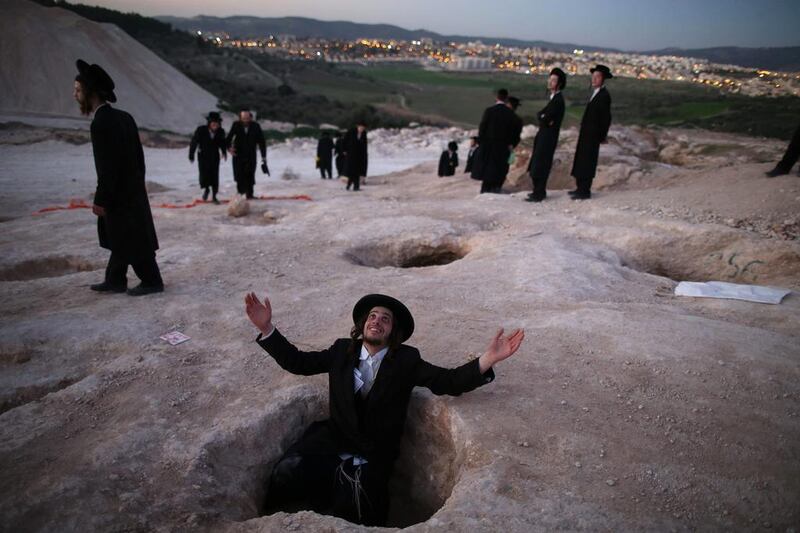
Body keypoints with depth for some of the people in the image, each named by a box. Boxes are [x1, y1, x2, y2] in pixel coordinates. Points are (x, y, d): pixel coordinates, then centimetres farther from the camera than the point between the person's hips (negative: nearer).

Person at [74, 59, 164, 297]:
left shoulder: (101, 123, -20)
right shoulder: (124, 117, 6)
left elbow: (107, 167, -21)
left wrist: (100, 200, -14)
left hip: (120, 195, -9)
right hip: (133, 189, 9)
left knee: (133, 241, 3)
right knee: (122, 238, 17)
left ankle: (152, 281, 14)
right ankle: (115, 281, 28)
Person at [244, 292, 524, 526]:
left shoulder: (406, 360, 0)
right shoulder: (342, 350, 8)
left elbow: (450, 381, -9)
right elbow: (298, 362, 10)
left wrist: (489, 358, -25)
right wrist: (266, 327, -1)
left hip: (373, 456, -1)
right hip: (332, 440, 2)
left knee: (348, 514, -22)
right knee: (288, 471, -25)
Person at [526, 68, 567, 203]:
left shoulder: (558, 100, -15)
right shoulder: (553, 98, 16)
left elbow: (546, 118, -22)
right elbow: (539, 114, 10)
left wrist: (543, 118, -2)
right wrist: (544, 118, -8)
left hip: (548, 136, -9)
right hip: (544, 135, 9)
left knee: (539, 165, -8)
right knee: (540, 165, 14)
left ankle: (538, 194, -4)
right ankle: (540, 191, 24)